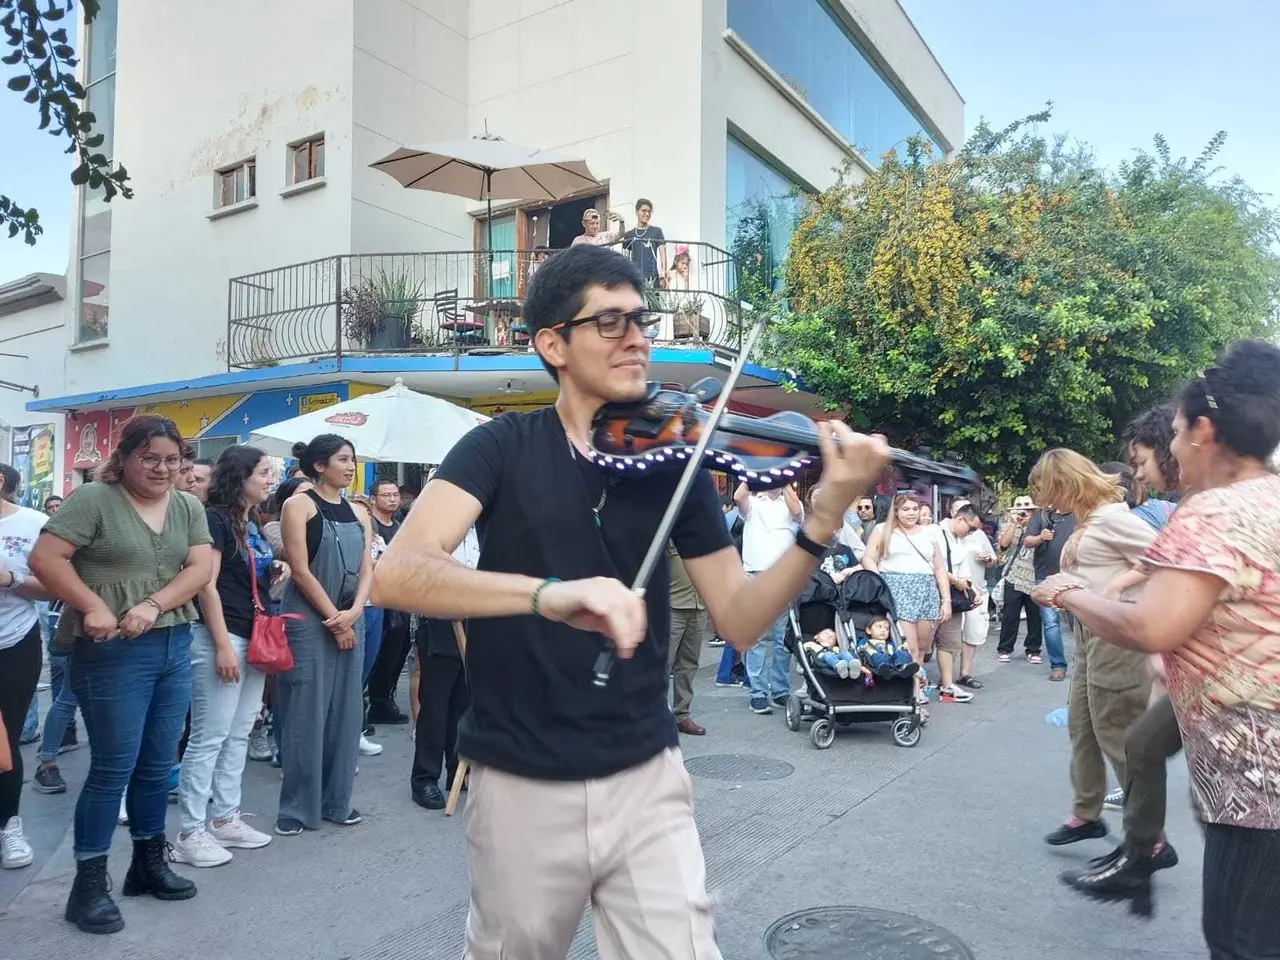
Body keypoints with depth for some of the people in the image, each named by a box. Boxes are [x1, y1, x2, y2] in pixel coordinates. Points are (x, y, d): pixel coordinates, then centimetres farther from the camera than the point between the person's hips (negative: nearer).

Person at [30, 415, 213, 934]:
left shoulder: (188, 507, 8)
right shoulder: (93, 499, -7)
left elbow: (200, 568, -1)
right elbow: (44, 558, -12)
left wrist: (152, 606, -15)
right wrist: (92, 606, -20)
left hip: (174, 645, 5)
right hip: (113, 651, -5)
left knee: (158, 764, 14)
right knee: (114, 766, 0)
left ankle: (149, 861, 30)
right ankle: (89, 882, 15)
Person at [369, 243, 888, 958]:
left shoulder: (672, 460, 0)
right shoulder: (503, 448, -7)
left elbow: (740, 620, -5)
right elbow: (399, 574, -22)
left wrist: (823, 523, -21)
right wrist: (549, 593, -38)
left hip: (647, 779, 1)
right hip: (523, 786, -1)